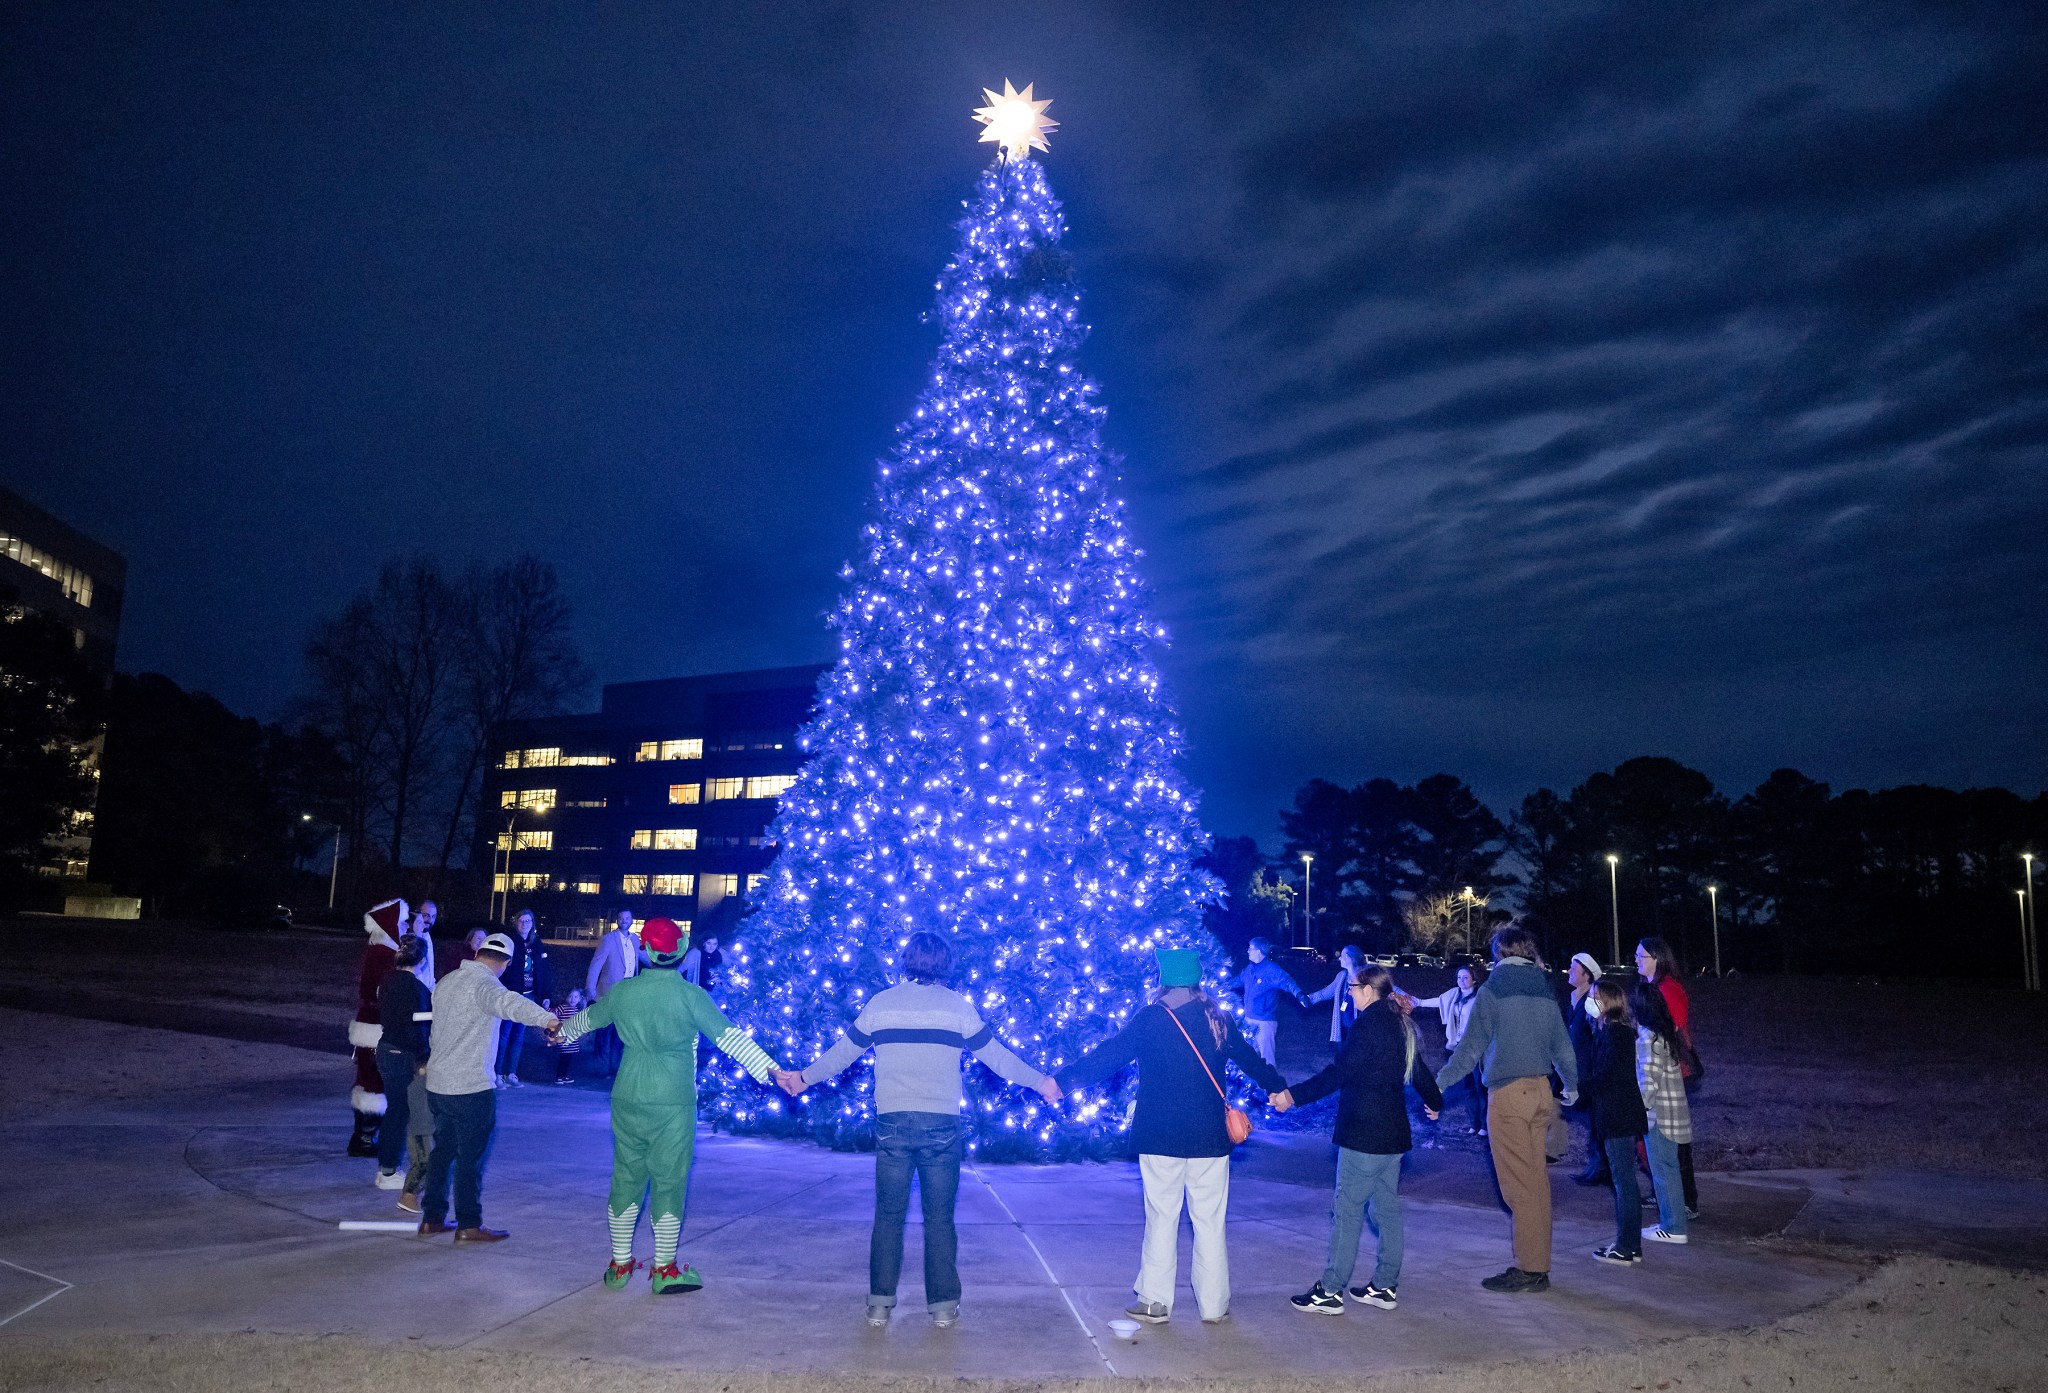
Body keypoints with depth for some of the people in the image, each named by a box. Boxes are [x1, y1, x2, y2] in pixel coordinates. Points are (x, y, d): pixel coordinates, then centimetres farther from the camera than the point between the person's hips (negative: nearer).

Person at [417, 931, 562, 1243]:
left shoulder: (446, 981, 11)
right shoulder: (484, 984, -18)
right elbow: (507, 1002, -42)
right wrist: (548, 1019, -57)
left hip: (438, 1084, 8)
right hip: (471, 1088, -8)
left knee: (443, 1149, 19)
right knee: (471, 1157, 1)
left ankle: (432, 1217, 26)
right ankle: (469, 1226, 7)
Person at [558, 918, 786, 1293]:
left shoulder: (622, 991, 0)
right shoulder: (690, 995, -12)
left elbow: (588, 1018, 19)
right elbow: (729, 1036, -16)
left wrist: (561, 1031, 41)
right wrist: (771, 1068, -16)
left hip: (626, 1100, 4)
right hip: (673, 1104, -4)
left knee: (626, 1178, 14)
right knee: (668, 1182, 6)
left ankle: (619, 1264, 23)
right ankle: (664, 1269, 13)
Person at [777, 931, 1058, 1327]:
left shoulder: (880, 1003, 5)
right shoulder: (958, 1006, 3)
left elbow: (843, 1051, 14)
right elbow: (996, 1055, 8)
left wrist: (804, 1077, 30)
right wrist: (1039, 1082, 22)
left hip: (892, 1123, 1)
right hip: (943, 1125, -1)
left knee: (889, 1215, 10)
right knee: (940, 1217, 8)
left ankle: (880, 1303, 12)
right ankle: (943, 1305, 11)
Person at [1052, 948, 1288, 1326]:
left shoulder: (1150, 1019, -8)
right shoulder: (1217, 1020, 2)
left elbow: (1107, 1055, -8)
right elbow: (1251, 1059, 15)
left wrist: (1062, 1081, 1)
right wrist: (1278, 1087, 34)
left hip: (1160, 1137, -2)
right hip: (1210, 1137, 2)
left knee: (1161, 1218, 8)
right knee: (1210, 1221, 11)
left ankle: (1155, 1302, 13)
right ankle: (1214, 1304, 17)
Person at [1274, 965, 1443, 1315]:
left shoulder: (1369, 1024, -16)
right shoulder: (1401, 1025, 11)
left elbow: (1338, 1074, -22)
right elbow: (1419, 1070, 24)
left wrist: (1293, 1095, -22)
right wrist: (1434, 1101, 43)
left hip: (1363, 1134, -9)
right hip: (1394, 1132, 9)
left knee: (1347, 1210, -5)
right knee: (1387, 1209, 14)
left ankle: (1331, 1291, -1)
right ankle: (1385, 1286, 21)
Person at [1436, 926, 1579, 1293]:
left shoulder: (1493, 988, -8)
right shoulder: (1545, 989, 10)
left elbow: (1471, 1046, -9)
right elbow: (1562, 1045, 17)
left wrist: (1439, 1083, -3)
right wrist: (1571, 1085, 34)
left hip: (1508, 1093, -6)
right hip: (1540, 1090, 7)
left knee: (1519, 1184, -2)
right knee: (1537, 1180, 11)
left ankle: (1529, 1270, 1)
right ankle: (1538, 1265, 16)